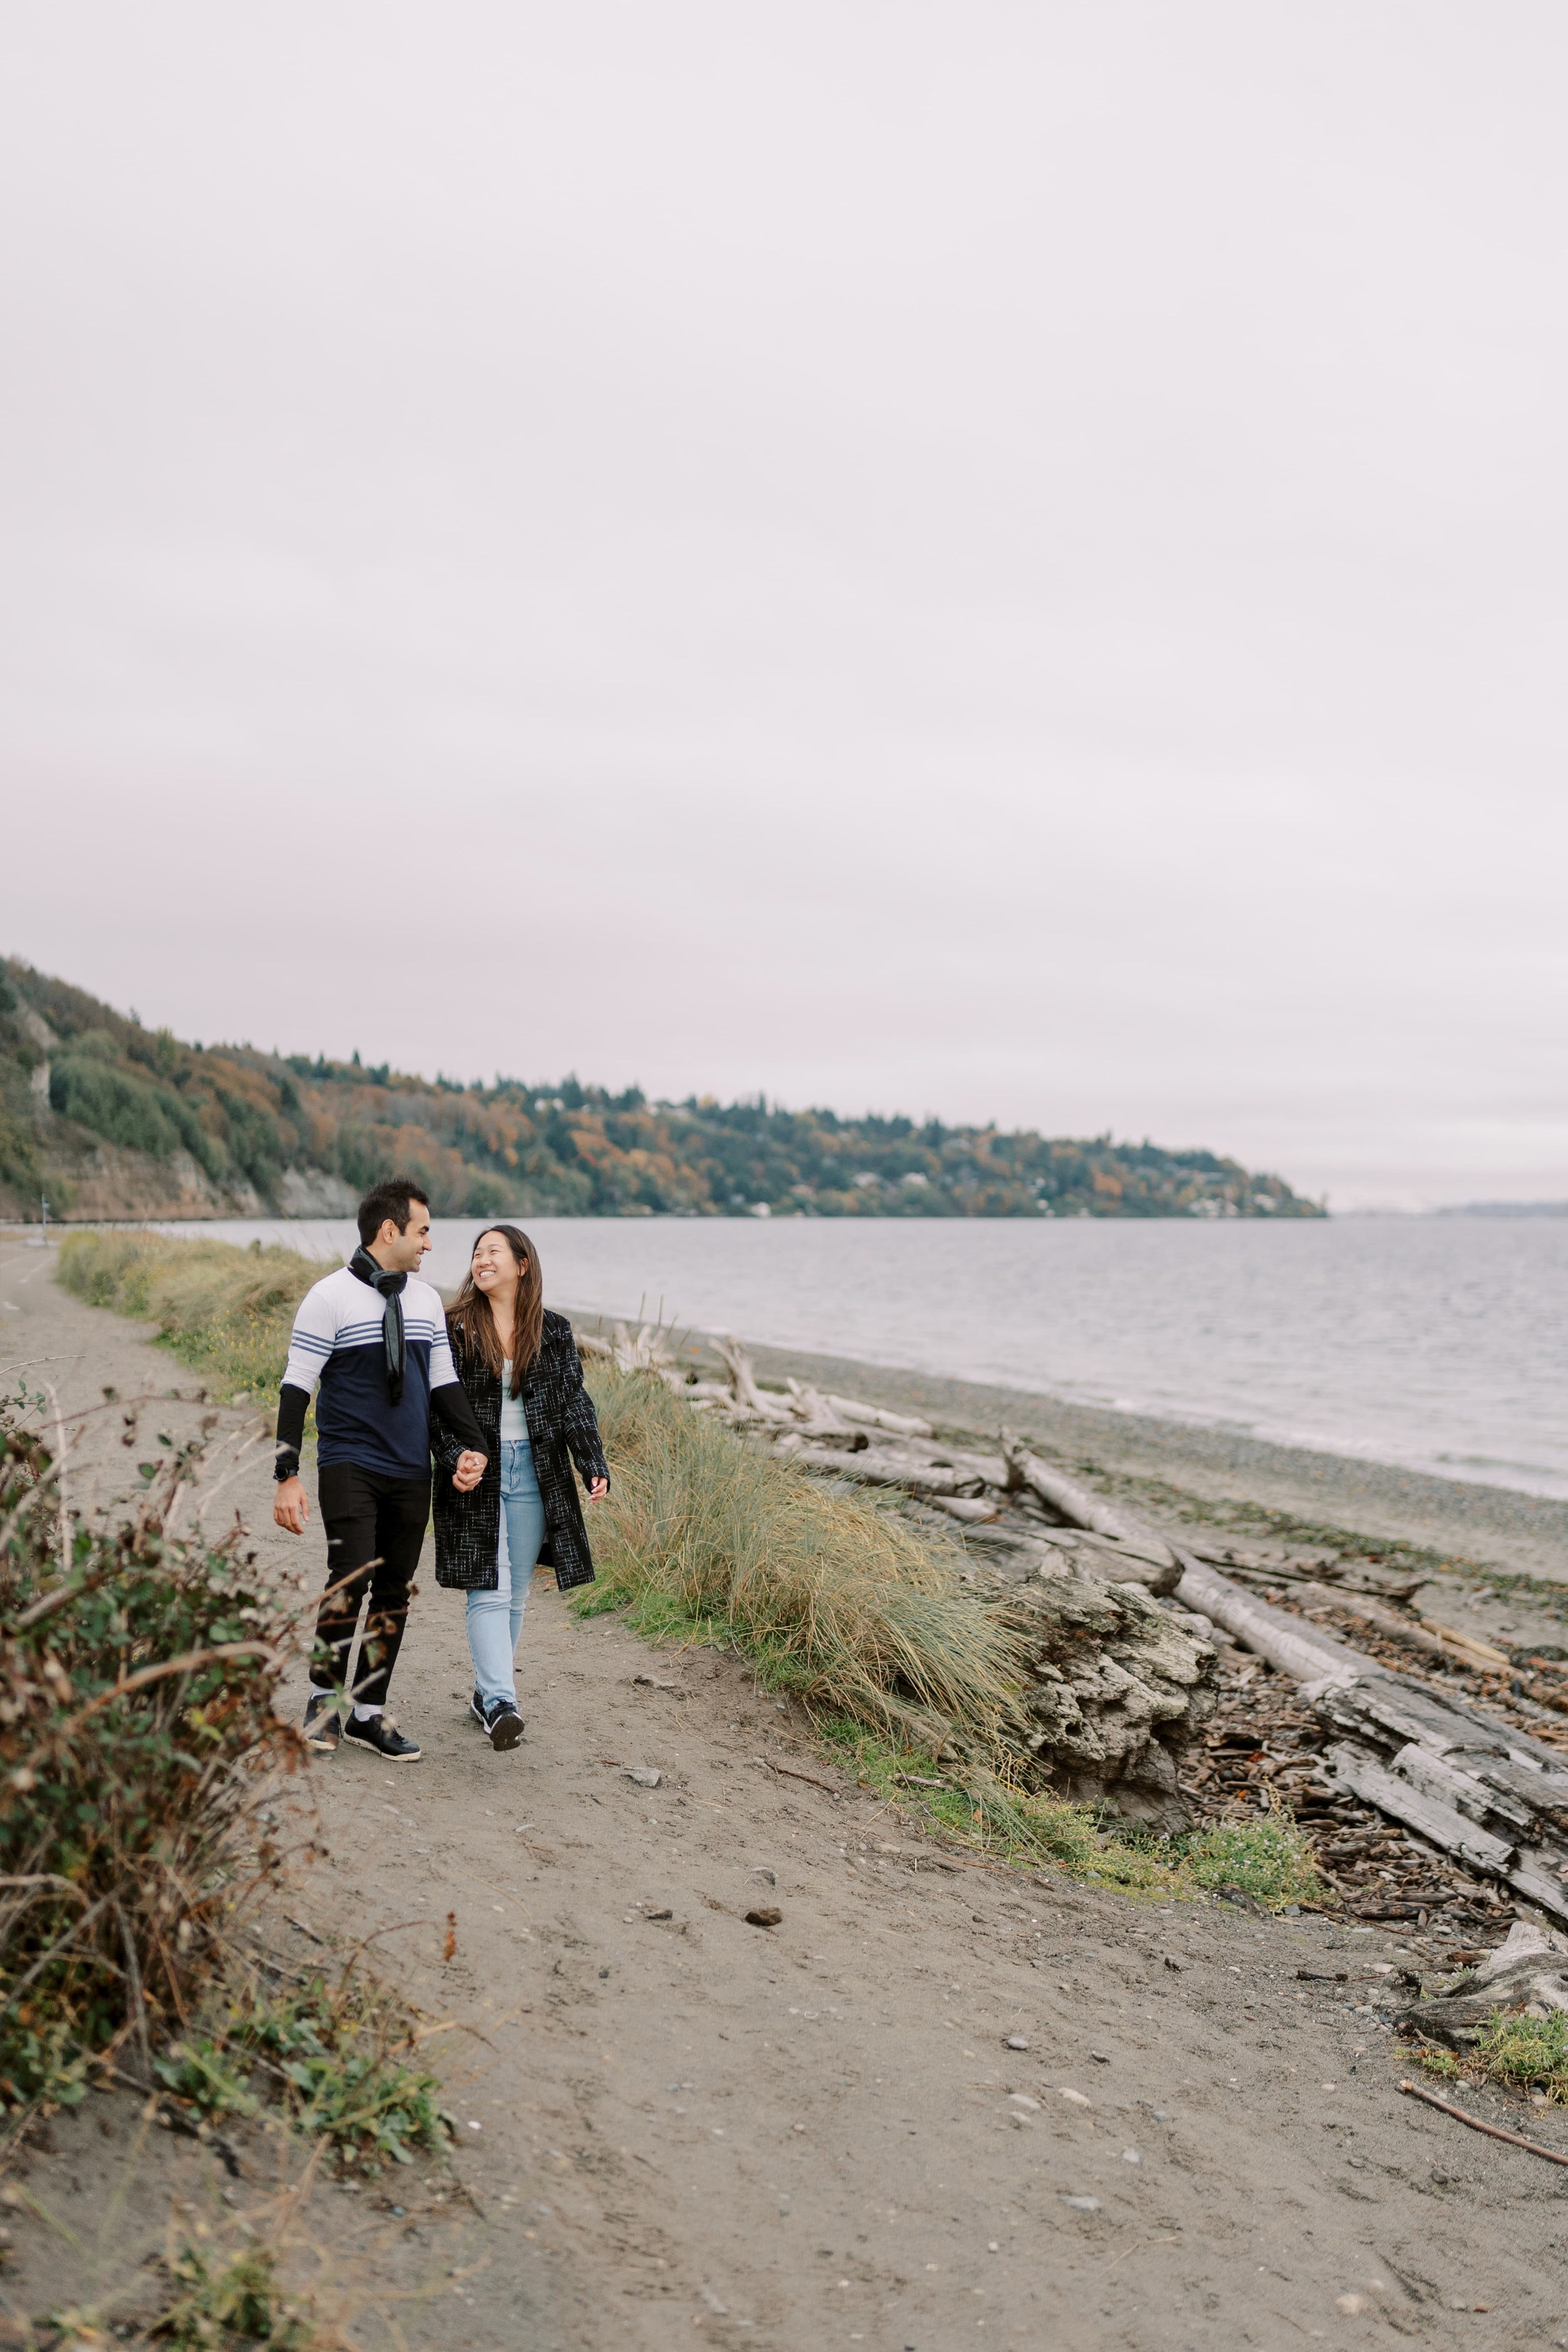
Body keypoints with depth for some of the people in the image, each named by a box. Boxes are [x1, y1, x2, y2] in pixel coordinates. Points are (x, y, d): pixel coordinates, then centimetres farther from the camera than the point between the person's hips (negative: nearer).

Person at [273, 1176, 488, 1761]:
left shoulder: (427, 1299, 11)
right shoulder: (332, 1297, -6)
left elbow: (443, 1382, 15)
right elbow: (296, 1387, -7)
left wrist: (471, 1445, 1)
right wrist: (287, 1474, -13)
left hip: (411, 1472, 5)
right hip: (349, 1465, -5)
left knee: (395, 1592, 7)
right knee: (351, 1578, -16)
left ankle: (368, 1713, 18)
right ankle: (325, 1700, 5)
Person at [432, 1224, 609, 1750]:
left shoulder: (554, 1332, 6)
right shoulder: (455, 1329, -1)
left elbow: (574, 1404, 6)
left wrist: (594, 1467, -4)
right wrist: (454, 1462, -17)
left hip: (535, 1474, 3)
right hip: (478, 1474, -3)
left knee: (516, 1593, 8)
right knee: (488, 1591, -9)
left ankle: (485, 1693, 20)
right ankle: (500, 1701, -13)